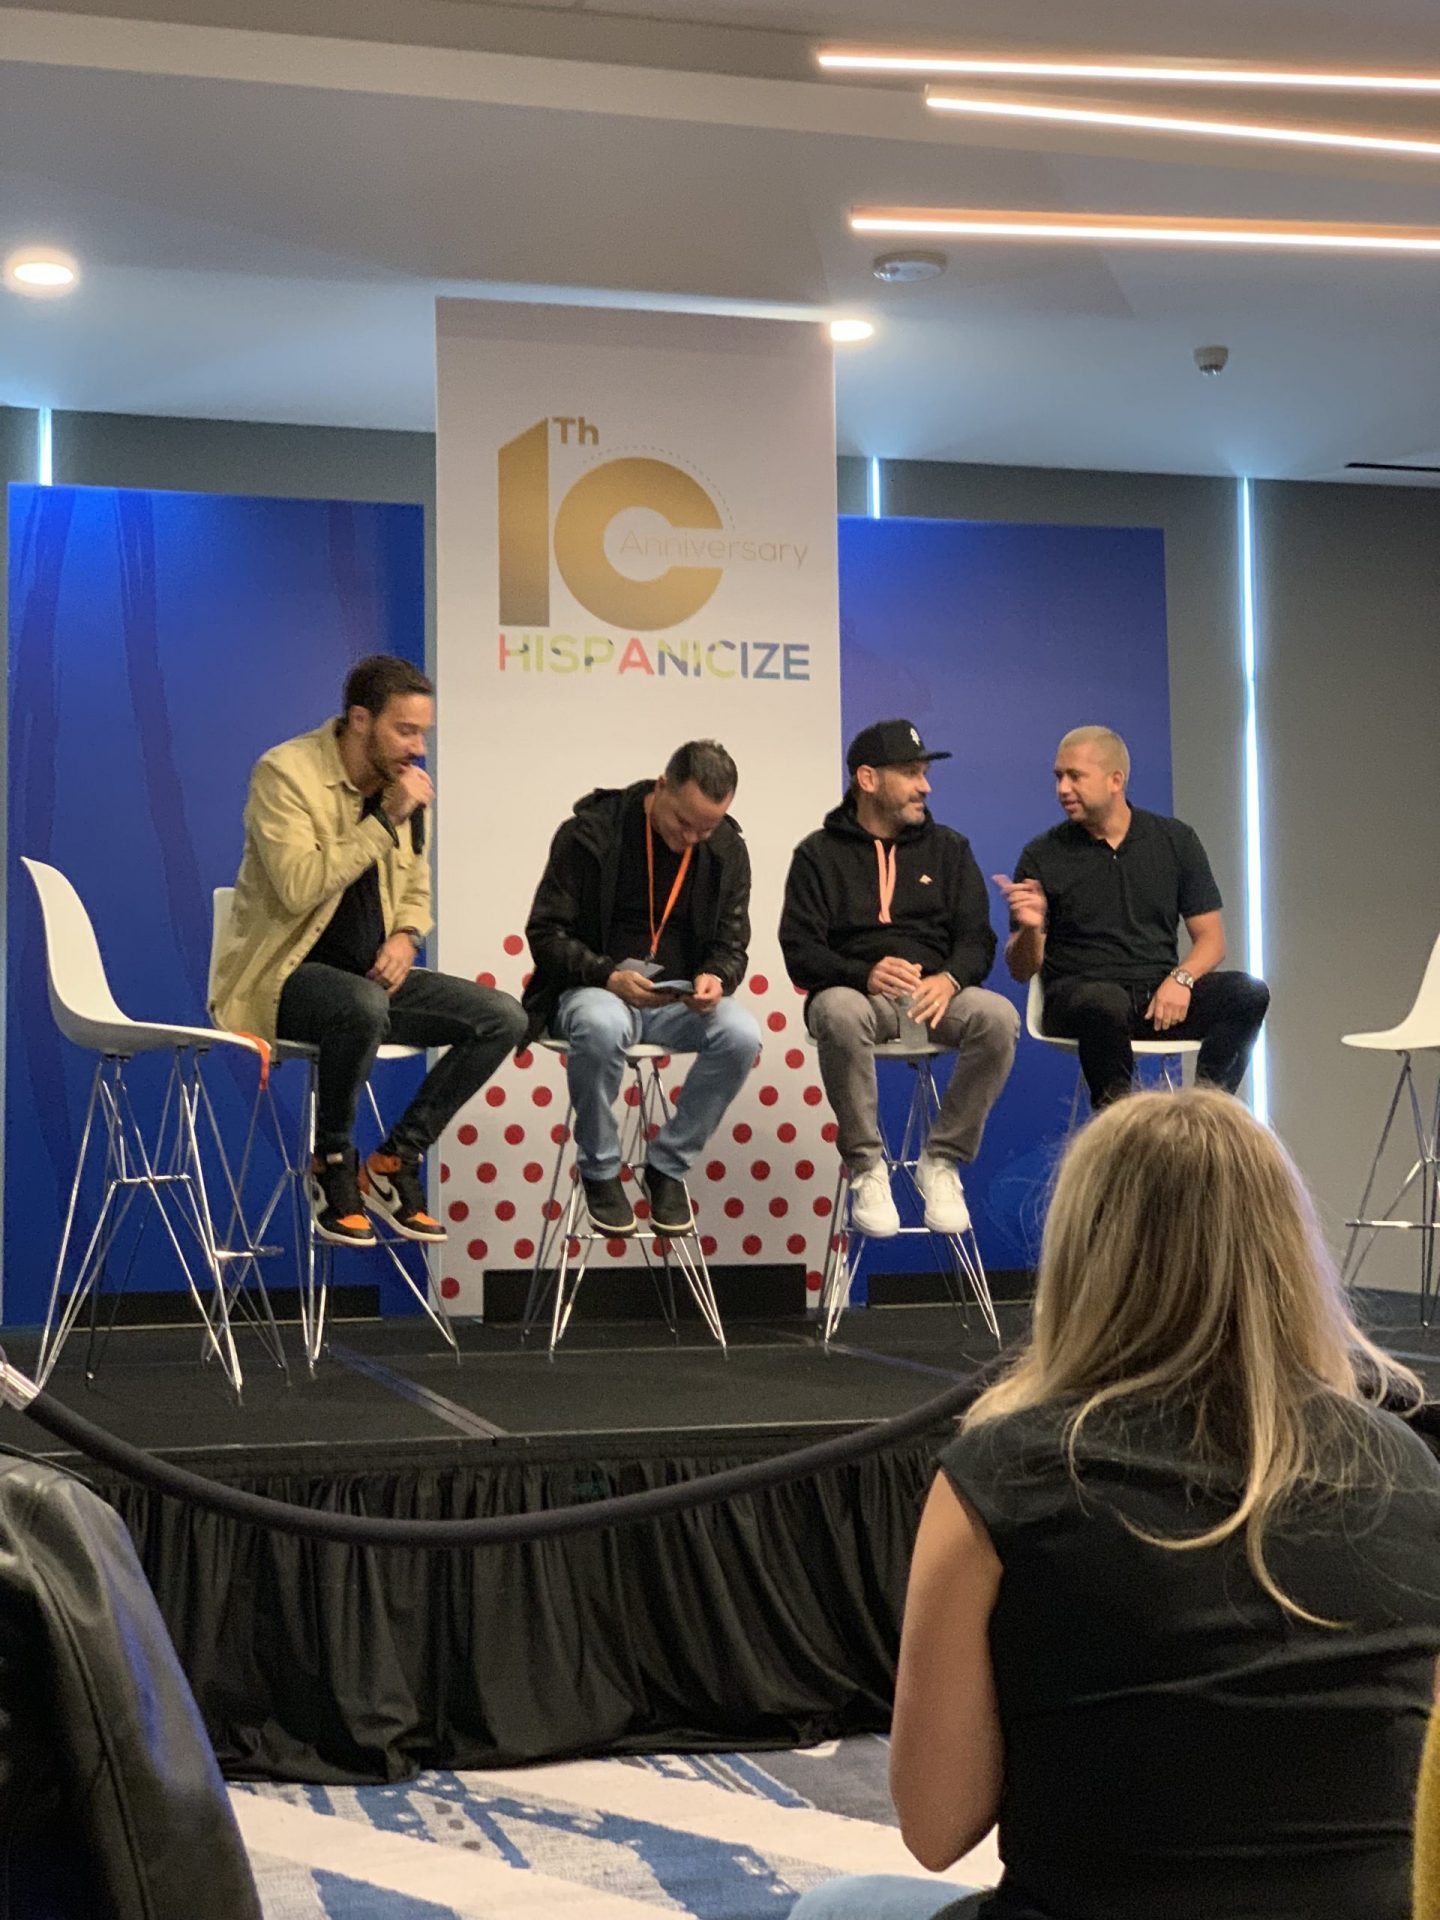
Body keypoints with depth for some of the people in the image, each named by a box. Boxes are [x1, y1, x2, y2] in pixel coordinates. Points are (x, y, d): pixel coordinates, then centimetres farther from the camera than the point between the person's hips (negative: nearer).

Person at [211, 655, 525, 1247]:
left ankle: (394, 1161, -1)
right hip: (284, 977, -7)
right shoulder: (286, 772, -13)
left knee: (504, 1018, -10)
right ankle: (333, 1165, -16)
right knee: (364, 1005, -40)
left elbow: (416, 889, 21)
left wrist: (405, 936, -2)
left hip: (369, 975, 7)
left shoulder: (400, 784, 9)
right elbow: (299, 887, -25)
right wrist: (387, 819, -23)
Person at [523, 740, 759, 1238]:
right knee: (601, 1025, -40)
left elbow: (731, 944, 9)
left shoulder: (728, 849, 3)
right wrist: (609, 976, -26)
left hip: (680, 998, 4)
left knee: (741, 1035, -28)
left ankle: (667, 1166, -7)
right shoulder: (590, 832, -9)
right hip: (594, 989, -4)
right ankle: (599, 1172, -15)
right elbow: (545, 932, -8)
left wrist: (716, 978, -16)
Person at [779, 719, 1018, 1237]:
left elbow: (977, 940, 8)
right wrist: (865, 975, -22)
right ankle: (866, 1169, -22)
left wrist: (949, 979, -16)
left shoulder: (949, 848, 18)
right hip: (857, 993, -2)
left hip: (935, 995, 2)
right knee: (839, 1012, -38)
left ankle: (941, 1162, -15)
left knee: (998, 1015, -30)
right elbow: (800, 951, -2)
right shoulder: (819, 854, 9)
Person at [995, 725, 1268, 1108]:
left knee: (1249, 993, -24)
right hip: (1077, 998, -3)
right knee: (1106, 1003, -38)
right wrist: (1031, 929, -19)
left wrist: (1181, 979, -12)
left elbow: (1210, 939, 10)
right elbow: (1022, 971, 4)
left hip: (1161, 997, 3)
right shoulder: (1043, 857, 5)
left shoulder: (1176, 840, 11)